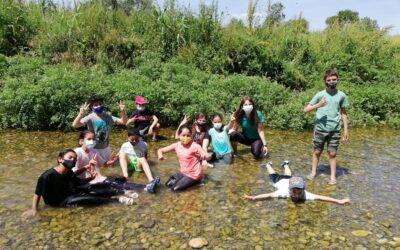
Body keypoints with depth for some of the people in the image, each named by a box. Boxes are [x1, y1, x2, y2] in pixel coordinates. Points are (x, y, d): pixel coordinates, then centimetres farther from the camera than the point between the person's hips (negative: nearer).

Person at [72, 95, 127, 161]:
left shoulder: (108, 117, -3)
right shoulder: (90, 117, -18)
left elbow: (123, 122, -3)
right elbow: (75, 125, -30)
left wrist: (122, 111, -20)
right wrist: (81, 114, -46)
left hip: (106, 147, 5)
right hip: (94, 148, -5)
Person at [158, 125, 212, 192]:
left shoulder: (195, 146, -22)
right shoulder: (177, 145, -6)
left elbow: (209, 156, -29)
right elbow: (160, 150, -1)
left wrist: (205, 156, -54)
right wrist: (160, 155, -25)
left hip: (194, 174, -6)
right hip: (183, 172, 6)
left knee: (175, 188, -15)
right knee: (168, 184, 1)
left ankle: (195, 181, 5)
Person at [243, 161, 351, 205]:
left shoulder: (305, 194, -45)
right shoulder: (285, 192, -51)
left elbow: (319, 197, -55)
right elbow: (269, 195, -63)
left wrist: (339, 201, -65)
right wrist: (253, 197, -79)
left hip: (289, 180, 3)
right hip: (280, 180, -3)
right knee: (273, 176, 33)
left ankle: (285, 164, 70)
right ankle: (268, 165, 63)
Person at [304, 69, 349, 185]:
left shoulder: (342, 96, 2)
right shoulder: (320, 94, -3)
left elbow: (343, 113, 10)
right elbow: (306, 109, -4)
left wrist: (346, 129, 8)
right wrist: (318, 105, -20)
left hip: (335, 130, 0)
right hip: (320, 128, 0)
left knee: (332, 153, 7)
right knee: (317, 151, 11)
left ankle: (333, 176, 19)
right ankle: (313, 172, 27)